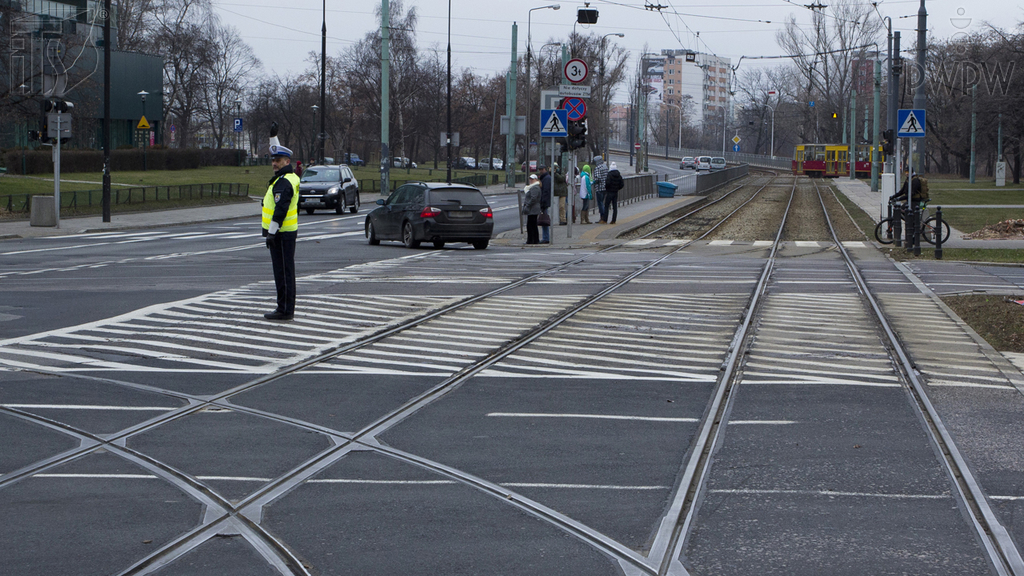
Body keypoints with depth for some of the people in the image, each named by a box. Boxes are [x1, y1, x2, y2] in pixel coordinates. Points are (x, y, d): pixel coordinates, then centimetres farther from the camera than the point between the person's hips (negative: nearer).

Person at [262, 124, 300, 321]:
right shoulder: (288, 177, 14)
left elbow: (280, 210, -22)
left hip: (281, 234, -10)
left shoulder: (284, 183, -16)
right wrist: (273, 137, 36)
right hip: (286, 233, 10)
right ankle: (286, 309, 16)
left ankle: (285, 310, -7)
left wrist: (271, 232, -21)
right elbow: (278, 153, 33)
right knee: (283, 271, 12)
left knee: (283, 272, -8)